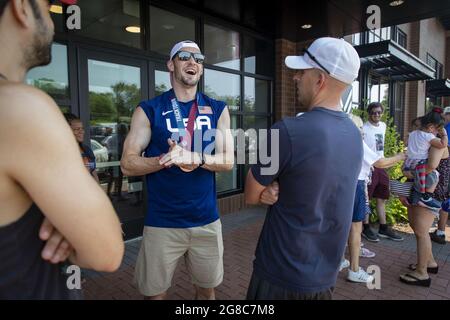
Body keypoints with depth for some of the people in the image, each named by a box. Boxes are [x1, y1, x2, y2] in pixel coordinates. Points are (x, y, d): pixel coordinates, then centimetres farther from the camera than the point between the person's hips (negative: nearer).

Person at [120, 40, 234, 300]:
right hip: (162, 222, -2)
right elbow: (128, 164, -6)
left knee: (207, 288, 19)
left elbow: (228, 161, -3)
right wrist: (166, 159, -23)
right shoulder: (149, 110, -3)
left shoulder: (218, 110, 4)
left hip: (207, 220, 2)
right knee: (154, 292, 13)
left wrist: (197, 158, -22)